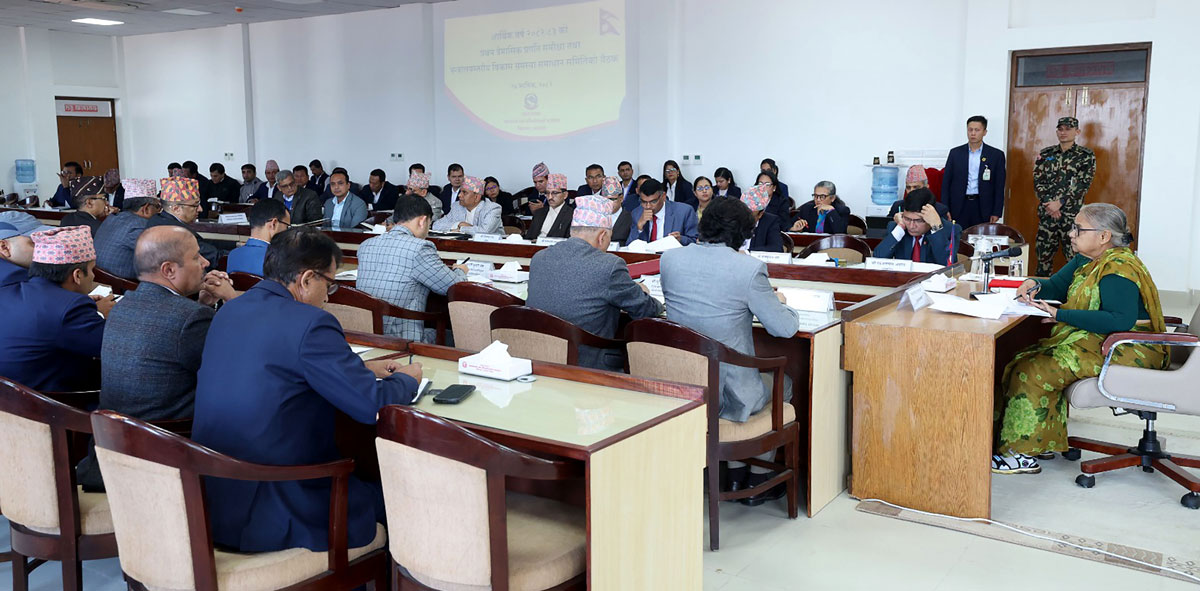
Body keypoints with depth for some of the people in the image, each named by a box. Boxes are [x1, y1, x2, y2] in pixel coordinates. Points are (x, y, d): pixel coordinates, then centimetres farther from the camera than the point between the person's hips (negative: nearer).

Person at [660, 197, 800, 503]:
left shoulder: (669, 258, -3)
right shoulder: (749, 268, -18)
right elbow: (785, 328, -11)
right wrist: (779, 302, 11)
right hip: (726, 394, -5)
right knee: (783, 383, 29)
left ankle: (736, 475, 39)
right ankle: (758, 481, 35)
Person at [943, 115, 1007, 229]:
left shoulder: (996, 155, 4)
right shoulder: (955, 153, 7)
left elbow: (999, 186, 4)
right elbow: (946, 182, 6)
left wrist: (997, 212, -2)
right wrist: (945, 210, 0)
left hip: (983, 208, -1)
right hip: (959, 207, 1)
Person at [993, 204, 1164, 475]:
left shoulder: (1118, 269, -20)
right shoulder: (1087, 259, 10)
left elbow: (1120, 320, -31)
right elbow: (1057, 286, 20)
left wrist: (1059, 314, -29)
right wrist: (1035, 285, -5)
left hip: (1126, 350, -10)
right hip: (1097, 341, 10)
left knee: (1032, 371, -21)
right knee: (1022, 360, -3)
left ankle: (1023, 453, -13)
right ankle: (1042, 442, 1)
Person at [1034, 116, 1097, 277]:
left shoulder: (1086, 156, 1)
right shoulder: (1045, 154, 11)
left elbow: (1083, 184, -7)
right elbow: (1037, 181, 5)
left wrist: (1060, 202, -15)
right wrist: (1049, 204, -8)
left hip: (1072, 214, -3)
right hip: (1047, 213, 3)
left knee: (1073, 256, -4)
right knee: (1043, 255, 7)